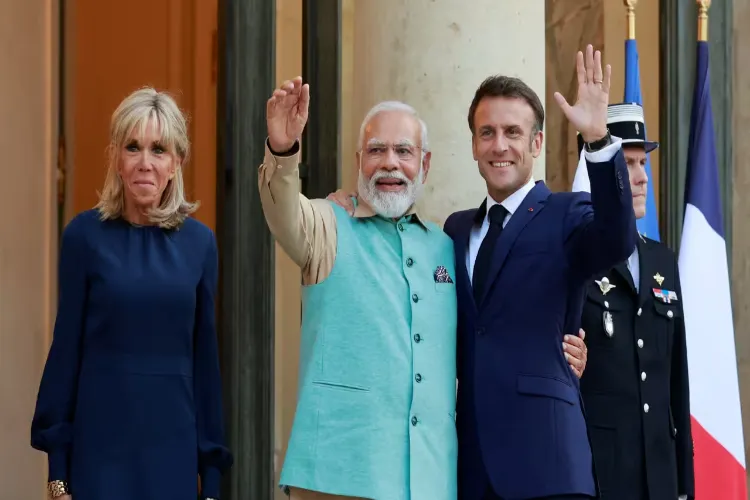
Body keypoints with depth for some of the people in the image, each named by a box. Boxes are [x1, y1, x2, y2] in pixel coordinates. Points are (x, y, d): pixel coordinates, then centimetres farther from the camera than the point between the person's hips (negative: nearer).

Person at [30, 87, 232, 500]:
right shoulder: (85, 235, -5)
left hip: (173, 442, 2)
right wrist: (57, 466, -3)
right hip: (101, 440, -2)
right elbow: (66, 348, -2)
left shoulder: (199, 241, 1)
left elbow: (205, 358, 4)